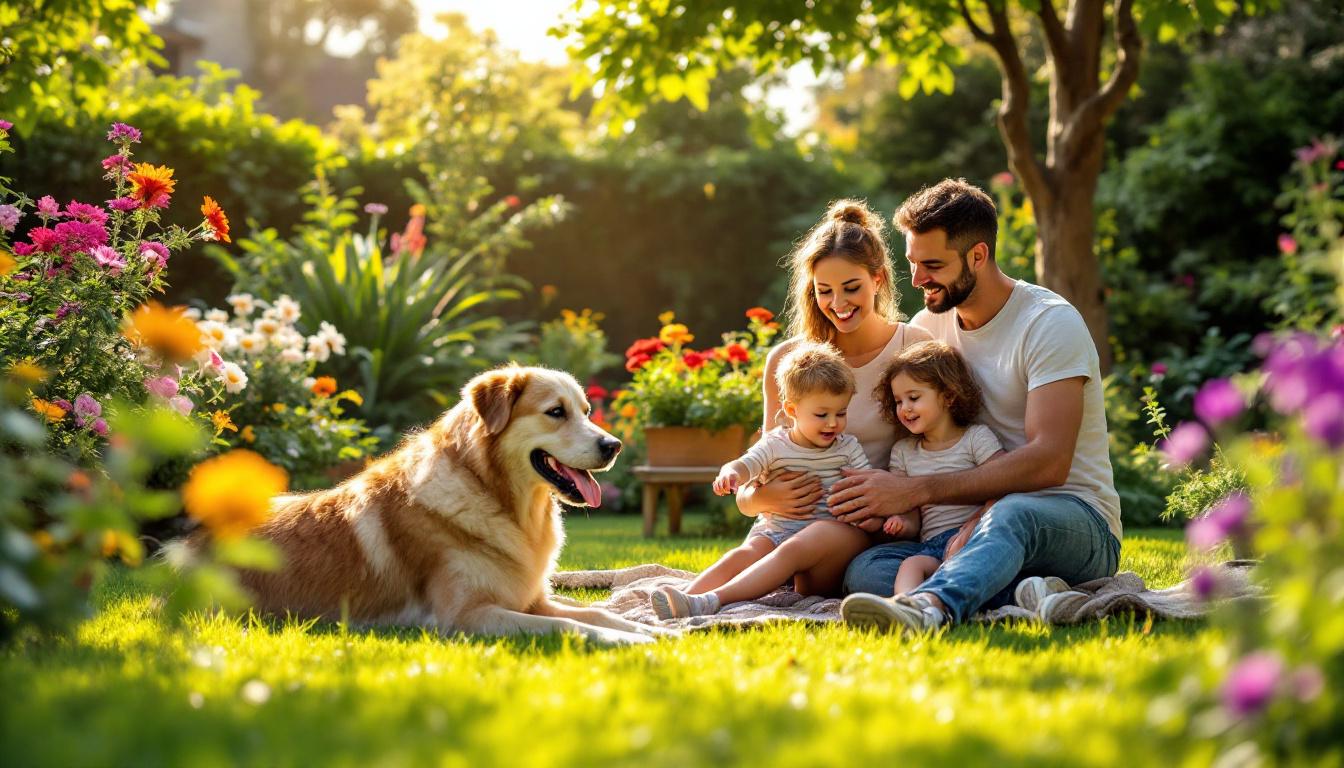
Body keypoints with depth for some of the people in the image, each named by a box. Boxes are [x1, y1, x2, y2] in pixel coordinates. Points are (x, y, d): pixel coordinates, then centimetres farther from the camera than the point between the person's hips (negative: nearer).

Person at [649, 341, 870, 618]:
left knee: (788, 554, -34)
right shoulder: (776, 445, 3)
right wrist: (729, 472, -38)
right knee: (742, 555, -28)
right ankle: (685, 598, -47)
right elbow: (746, 464, -12)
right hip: (773, 530, 3)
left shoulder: (848, 447, 5)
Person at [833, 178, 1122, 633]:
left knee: (1013, 515, -43)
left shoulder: (1051, 322, -10)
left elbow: (1048, 462, -21)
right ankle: (1030, 591, -36)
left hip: (1076, 518, -6)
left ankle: (927, 606, -71)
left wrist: (916, 491, -26)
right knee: (863, 570, -24)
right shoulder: (927, 327, 11)